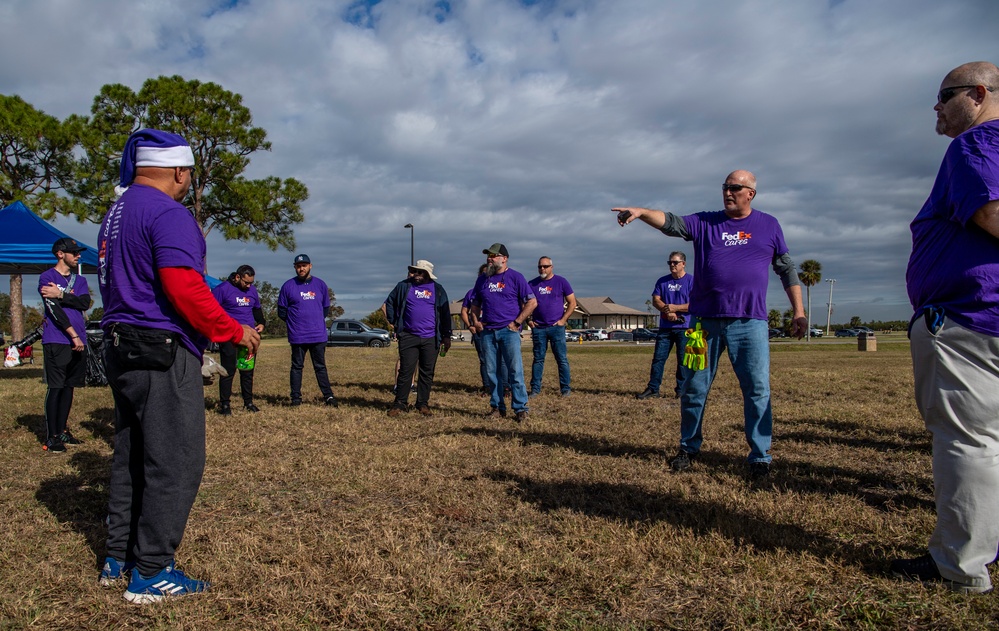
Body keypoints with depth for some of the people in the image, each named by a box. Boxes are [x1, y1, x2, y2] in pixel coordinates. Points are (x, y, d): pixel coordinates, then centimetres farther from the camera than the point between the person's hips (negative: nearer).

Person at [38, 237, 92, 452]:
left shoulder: (80, 280, 17)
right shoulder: (47, 277, -1)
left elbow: (85, 303, -1)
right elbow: (54, 309, -11)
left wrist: (60, 294, -13)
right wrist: (74, 335, -15)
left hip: (78, 341, 6)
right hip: (56, 341, -6)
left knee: (69, 386, 10)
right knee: (55, 387, -7)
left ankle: (62, 431, 19)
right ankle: (51, 437, -3)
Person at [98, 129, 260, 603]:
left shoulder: (117, 213, 17)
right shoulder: (169, 213, -14)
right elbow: (183, 286, -24)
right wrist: (234, 331, -14)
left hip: (120, 349, 10)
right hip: (162, 354, -10)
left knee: (131, 457, 17)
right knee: (176, 461, -3)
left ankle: (118, 558, 28)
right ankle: (150, 573, 4)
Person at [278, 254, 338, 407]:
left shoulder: (320, 285, 8)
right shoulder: (288, 286, 1)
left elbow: (326, 309, 14)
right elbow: (282, 311, 4)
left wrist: (316, 321, 7)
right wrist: (294, 322, 4)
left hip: (319, 335, 2)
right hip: (297, 336, -1)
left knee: (320, 366, 6)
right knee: (297, 367, 5)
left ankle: (328, 396, 8)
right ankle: (296, 398, 11)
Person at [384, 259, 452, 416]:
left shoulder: (438, 289, 5)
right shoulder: (404, 286, 4)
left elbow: (445, 314, 7)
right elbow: (389, 302, 15)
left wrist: (446, 336, 4)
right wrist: (394, 322, 7)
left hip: (430, 339, 1)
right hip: (408, 337, -1)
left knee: (427, 373, 5)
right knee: (405, 371, -1)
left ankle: (423, 404, 15)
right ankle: (400, 404, 7)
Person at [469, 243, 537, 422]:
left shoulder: (515, 277, -1)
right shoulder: (482, 279, 14)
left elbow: (532, 302, -4)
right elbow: (475, 304, 23)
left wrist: (517, 322, -9)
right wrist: (476, 321, 7)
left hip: (509, 331, -5)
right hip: (487, 332, 5)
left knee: (515, 371, -7)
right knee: (491, 372, 7)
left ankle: (520, 409, -3)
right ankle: (497, 407, 16)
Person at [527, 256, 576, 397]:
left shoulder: (561, 282, 3)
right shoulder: (532, 284, 9)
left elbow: (572, 303, 4)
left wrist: (563, 320, -5)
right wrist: (528, 320, 2)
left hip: (556, 327, -2)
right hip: (538, 328, 2)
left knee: (562, 359, -1)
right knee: (538, 359, 5)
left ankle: (566, 388, 5)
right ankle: (535, 389, 9)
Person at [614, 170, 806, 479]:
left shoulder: (769, 225, 9)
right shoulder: (705, 222, 8)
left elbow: (787, 270, 11)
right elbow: (671, 222, -8)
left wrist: (798, 311, 5)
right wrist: (640, 212, -26)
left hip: (750, 322, -1)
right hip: (705, 320, 1)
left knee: (757, 390, -3)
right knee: (694, 388, 6)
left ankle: (760, 457, 10)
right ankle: (689, 447, 24)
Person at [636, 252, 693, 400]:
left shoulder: (691, 281, -1)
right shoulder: (662, 281, 13)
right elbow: (656, 301, 5)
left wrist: (674, 307, -15)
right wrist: (668, 311, -12)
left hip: (684, 328, -4)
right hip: (665, 327, 4)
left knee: (683, 360, 1)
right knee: (658, 357, 1)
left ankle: (681, 390, 9)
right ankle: (653, 388, 4)